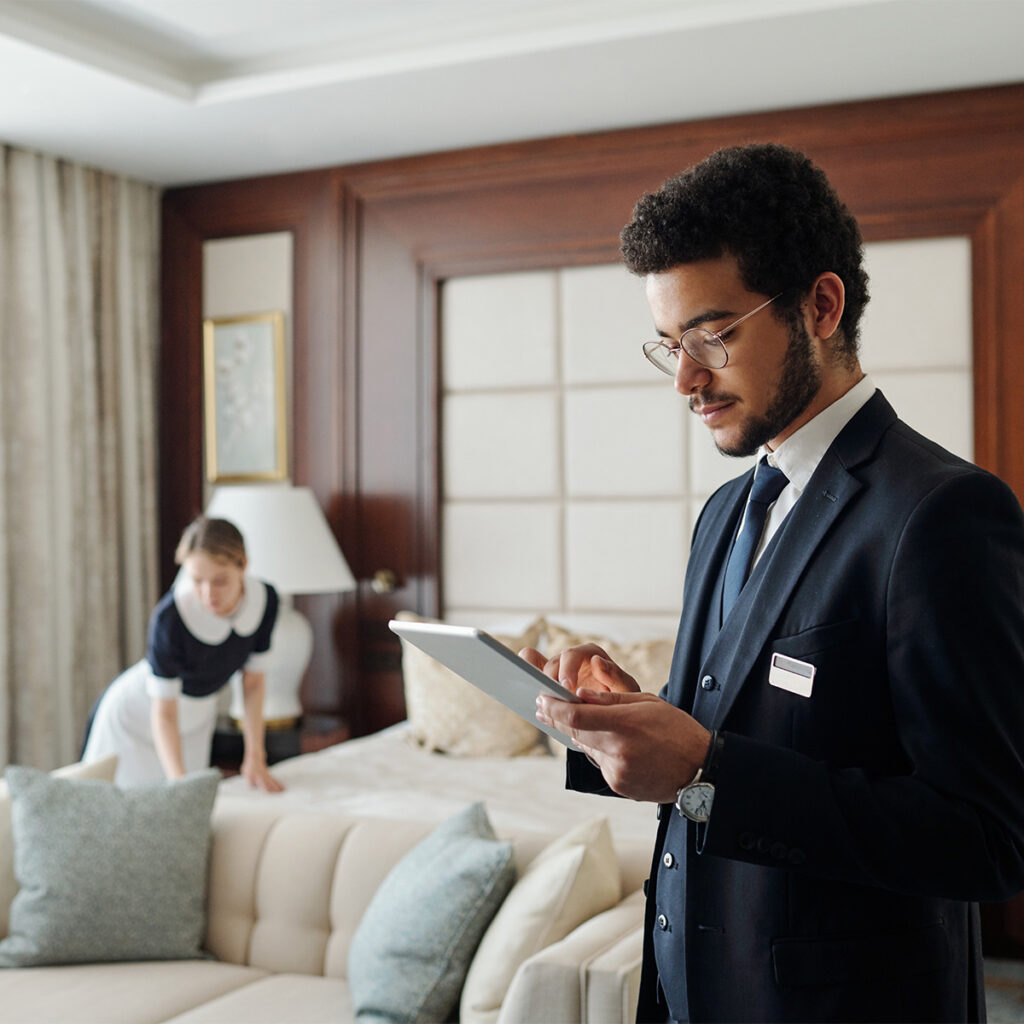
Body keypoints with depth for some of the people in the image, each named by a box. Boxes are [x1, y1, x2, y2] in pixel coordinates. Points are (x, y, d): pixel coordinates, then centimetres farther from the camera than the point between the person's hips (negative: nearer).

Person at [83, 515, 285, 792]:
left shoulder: (265, 600, -21)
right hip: (136, 716, -4)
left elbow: (253, 681, -7)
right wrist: (179, 780, -42)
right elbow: (163, 713, -30)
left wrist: (255, 757, -8)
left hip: (196, 721, 5)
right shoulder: (170, 616, -35)